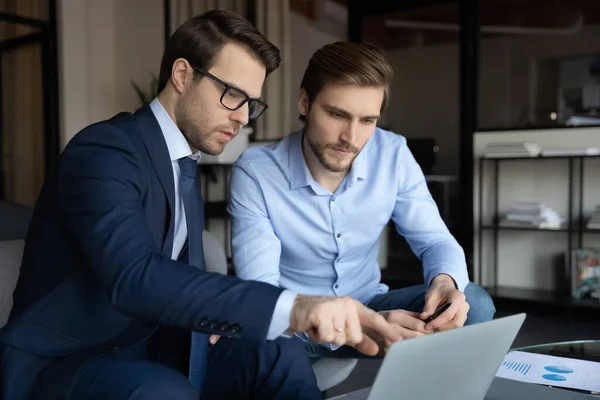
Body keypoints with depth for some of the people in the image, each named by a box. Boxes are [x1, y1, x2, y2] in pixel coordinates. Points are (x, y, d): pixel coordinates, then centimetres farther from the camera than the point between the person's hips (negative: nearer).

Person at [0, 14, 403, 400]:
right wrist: (292, 307, -47)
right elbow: (134, 277, -37)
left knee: (276, 353, -14)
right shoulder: (103, 152, -20)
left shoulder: (185, 164, 9)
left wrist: (210, 311, -10)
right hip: (60, 361, -7)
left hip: (148, 345, 7)